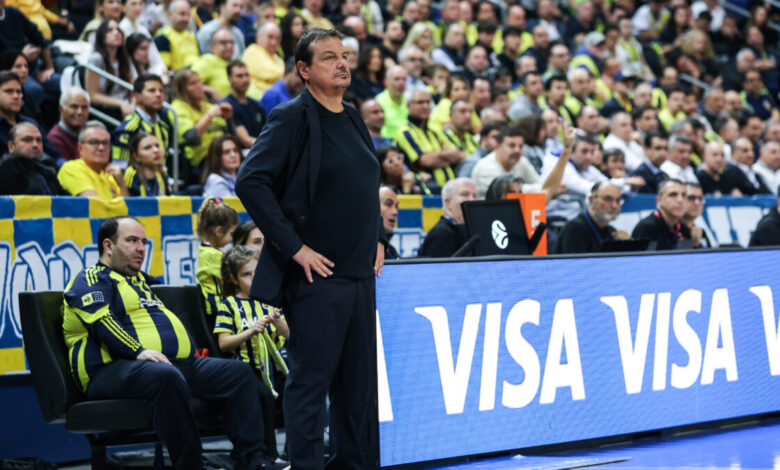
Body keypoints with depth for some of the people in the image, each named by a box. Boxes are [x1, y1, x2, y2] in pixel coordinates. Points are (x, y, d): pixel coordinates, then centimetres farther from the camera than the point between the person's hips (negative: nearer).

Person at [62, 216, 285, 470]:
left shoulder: (138, 280, 32)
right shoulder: (91, 279, 3)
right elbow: (101, 323, -15)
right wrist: (138, 351, -27)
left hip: (176, 363, 9)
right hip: (115, 369, -9)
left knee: (238, 371, -3)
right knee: (165, 376, -40)